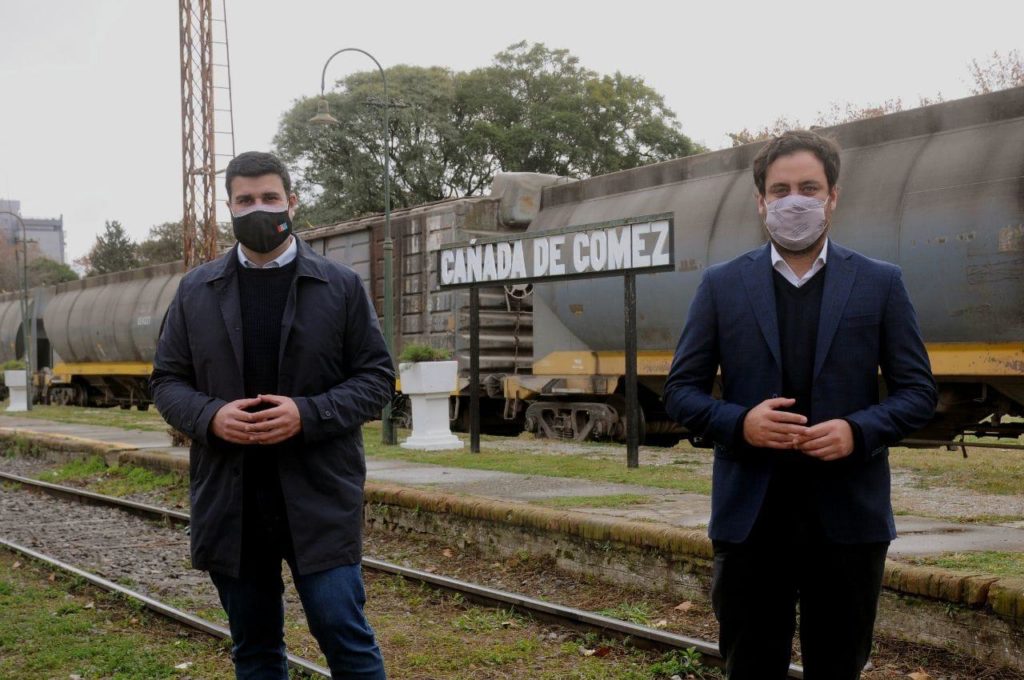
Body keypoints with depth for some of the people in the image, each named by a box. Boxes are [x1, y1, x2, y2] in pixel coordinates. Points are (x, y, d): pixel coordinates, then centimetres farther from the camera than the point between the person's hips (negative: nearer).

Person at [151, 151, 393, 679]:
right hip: (229, 500, 3)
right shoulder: (195, 291, 8)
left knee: (345, 636, -3)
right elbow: (167, 380, 10)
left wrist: (308, 416, -16)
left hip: (319, 496, -2)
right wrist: (210, 417, -12)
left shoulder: (341, 286, 2)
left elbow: (376, 377, 1)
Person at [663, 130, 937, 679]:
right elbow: (681, 390, 4)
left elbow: (917, 391, 4)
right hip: (750, 515, 0)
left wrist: (858, 431, -15)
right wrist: (740, 423, -15)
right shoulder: (721, 285, 4)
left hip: (848, 515, 0)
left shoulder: (880, 284, 4)